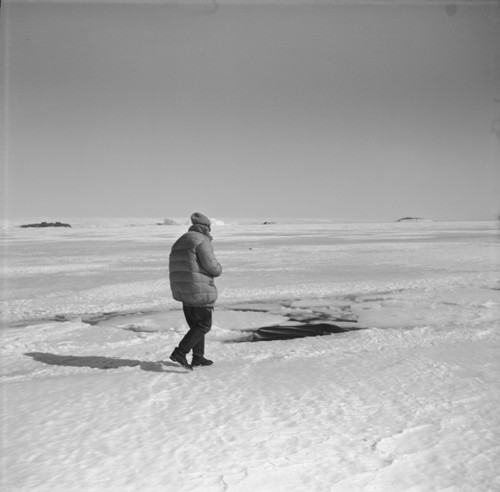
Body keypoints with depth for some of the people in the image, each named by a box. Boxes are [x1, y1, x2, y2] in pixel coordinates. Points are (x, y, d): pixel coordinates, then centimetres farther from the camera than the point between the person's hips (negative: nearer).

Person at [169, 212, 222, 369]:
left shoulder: (178, 243, 17)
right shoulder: (201, 241, -11)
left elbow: (174, 269, 16)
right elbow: (211, 265, -16)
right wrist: (218, 270, 5)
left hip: (182, 291, 9)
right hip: (200, 291, -9)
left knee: (195, 325, 18)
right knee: (204, 325, -1)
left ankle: (198, 357, 21)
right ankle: (180, 353, -9)